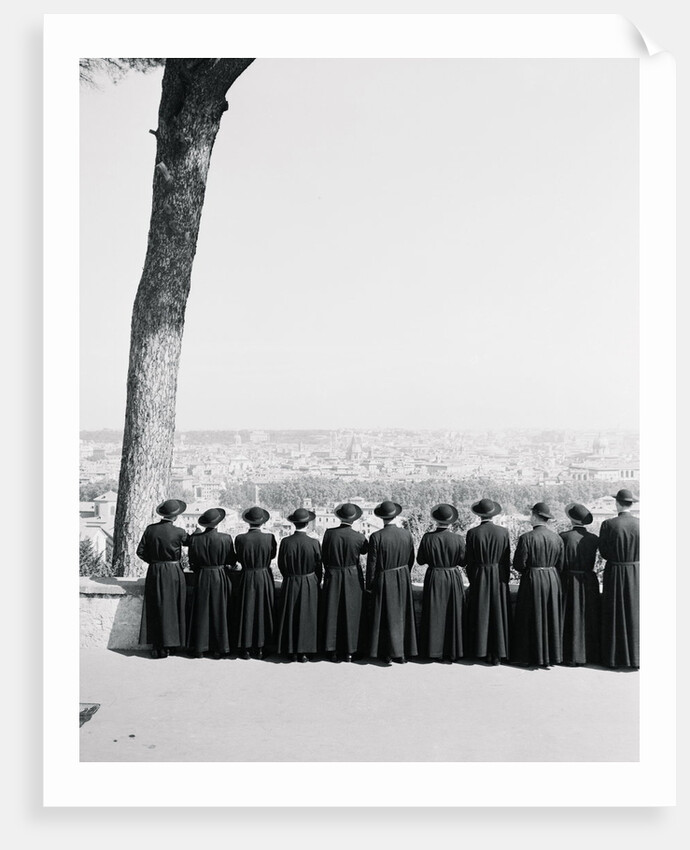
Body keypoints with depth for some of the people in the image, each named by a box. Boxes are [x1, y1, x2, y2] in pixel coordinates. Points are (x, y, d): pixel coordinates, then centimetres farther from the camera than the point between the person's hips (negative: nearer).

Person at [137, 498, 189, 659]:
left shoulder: (150, 529, -3)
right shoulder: (178, 532, -12)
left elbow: (140, 551, 1)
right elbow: (191, 542, 6)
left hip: (154, 573, 3)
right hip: (174, 573, -3)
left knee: (156, 610, 10)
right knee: (172, 609, 8)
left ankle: (157, 646, 12)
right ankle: (169, 644, 11)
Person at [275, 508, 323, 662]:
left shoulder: (285, 542, -12)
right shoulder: (314, 543, -14)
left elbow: (281, 565, -2)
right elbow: (319, 567, -4)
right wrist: (316, 583, 13)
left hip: (290, 585, 1)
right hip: (310, 585, -1)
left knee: (290, 617, 12)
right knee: (308, 617, 12)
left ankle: (292, 652, 20)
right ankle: (305, 652, 17)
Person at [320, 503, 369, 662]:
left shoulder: (329, 533, -10)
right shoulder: (358, 537, -14)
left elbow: (323, 557, 0)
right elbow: (365, 550, 7)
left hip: (332, 577, 1)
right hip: (353, 578, -1)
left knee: (332, 612, 11)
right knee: (351, 613, 11)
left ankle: (333, 651, 17)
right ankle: (350, 651, 17)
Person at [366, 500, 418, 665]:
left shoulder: (376, 537, -18)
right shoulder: (406, 534, -5)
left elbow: (372, 564, -13)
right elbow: (411, 559, 6)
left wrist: (369, 585, -1)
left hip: (384, 581, -4)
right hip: (403, 580, 4)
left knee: (387, 617, 7)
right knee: (403, 616, 14)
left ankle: (387, 654, 15)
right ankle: (403, 653, 23)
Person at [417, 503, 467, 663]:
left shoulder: (428, 538, -13)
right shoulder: (458, 539, -13)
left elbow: (420, 560, -4)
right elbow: (463, 560, -4)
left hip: (434, 579, 0)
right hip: (453, 578, 0)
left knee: (434, 615, 11)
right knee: (453, 615, 11)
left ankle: (435, 651, 17)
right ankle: (451, 653, 18)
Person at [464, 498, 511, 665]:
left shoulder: (472, 533, -10)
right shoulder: (503, 532, -7)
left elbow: (469, 561, -5)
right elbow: (507, 560, -1)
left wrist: (472, 579, 8)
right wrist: (505, 579, 10)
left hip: (479, 578, -1)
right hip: (499, 578, 1)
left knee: (481, 614, 9)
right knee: (498, 614, 10)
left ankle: (484, 652, 16)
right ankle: (498, 653, 15)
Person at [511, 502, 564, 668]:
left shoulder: (526, 538, -14)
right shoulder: (557, 538, 0)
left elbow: (519, 564, -13)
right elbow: (560, 565, 2)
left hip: (532, 581, -4)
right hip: (553, 581, 4)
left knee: (533, 619, 7)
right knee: (552, 619, 13)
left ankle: (535, 657, 13)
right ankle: (552, 656, 20)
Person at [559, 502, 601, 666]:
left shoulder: (563, 537, -14)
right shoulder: (593, 539, -4)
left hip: (569, 583, -3)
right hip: (589, 583, 3)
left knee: (571, 618, 7)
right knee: (588, 618, 15)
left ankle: (571, 656, 12)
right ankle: (589, 654, 24)